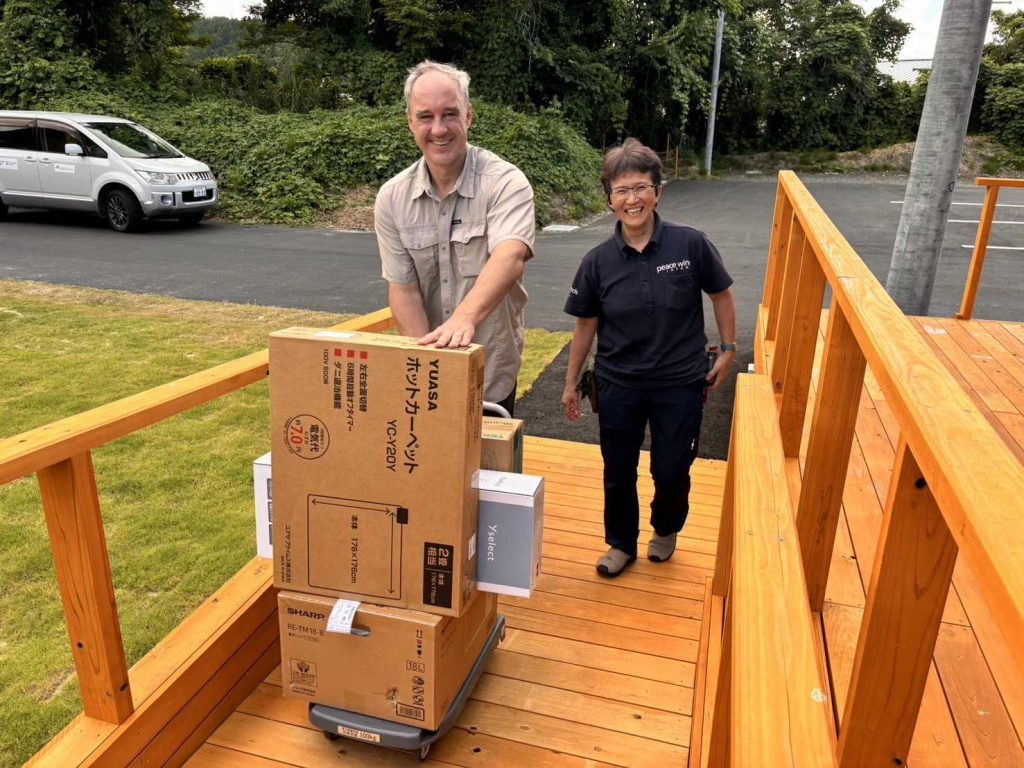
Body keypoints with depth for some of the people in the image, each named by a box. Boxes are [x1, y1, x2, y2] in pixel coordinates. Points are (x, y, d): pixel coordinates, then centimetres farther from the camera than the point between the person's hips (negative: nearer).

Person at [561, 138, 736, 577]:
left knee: (671, 472, 9)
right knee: (618, 472, 13)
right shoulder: (598, 262, -8)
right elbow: (586, 325, 2)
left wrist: (728, 350, 3)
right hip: (618, 385, 2)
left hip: (680, 384, -1)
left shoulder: (690, 245, -12)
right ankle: (622, 543, 38)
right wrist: (571, 383, 7)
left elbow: (721, 296, 2)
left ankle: (665, 530, 42)